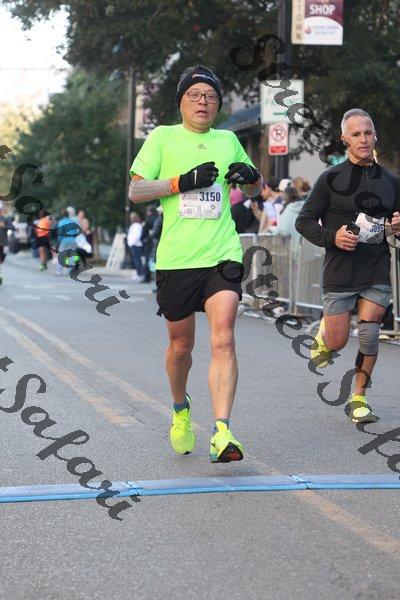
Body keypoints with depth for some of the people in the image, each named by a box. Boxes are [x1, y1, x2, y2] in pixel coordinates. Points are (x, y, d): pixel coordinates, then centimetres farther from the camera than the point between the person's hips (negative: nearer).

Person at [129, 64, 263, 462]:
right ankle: (180, 410, 39)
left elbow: (254, 191, 27)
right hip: (175, 258, -1)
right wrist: (183, 181, -13)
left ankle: (222, 432, -21)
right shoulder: (163, 138, 6)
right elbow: (135, 191, -1)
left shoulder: (228, 140, 14)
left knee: (223, 340, -16)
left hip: (222, 255, 1)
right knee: (181, 344, 11)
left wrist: (251, 176, 3)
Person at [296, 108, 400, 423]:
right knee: (337, 342, 1)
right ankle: (323, 333, 38)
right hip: (340, 274, -2)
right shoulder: (332, 178, -2)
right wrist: (332, 237, -15)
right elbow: (304, 221, 1)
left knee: (369, 336, -7)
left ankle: (359, 398, 9)